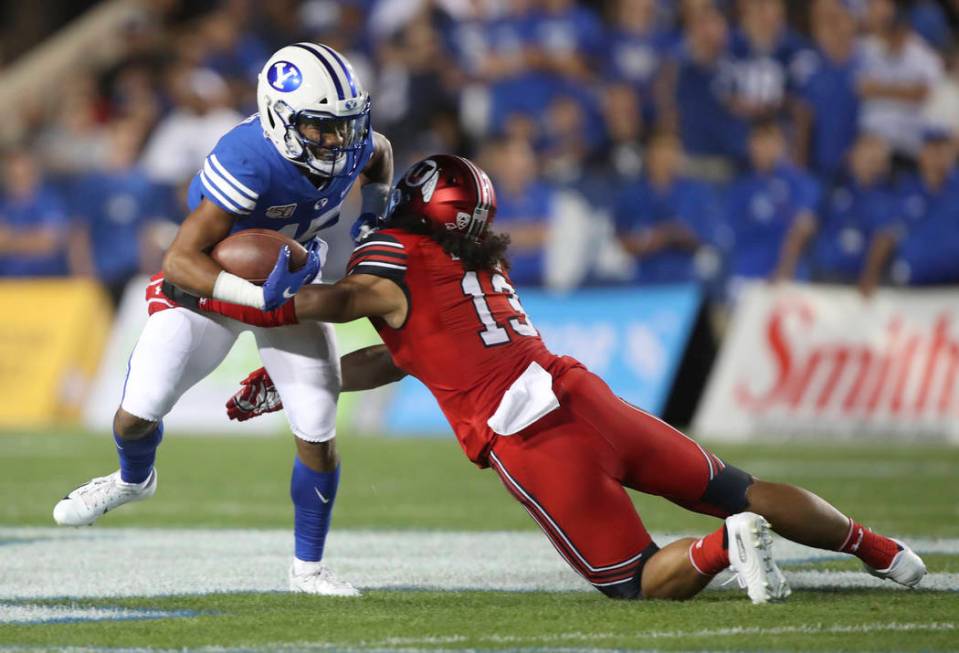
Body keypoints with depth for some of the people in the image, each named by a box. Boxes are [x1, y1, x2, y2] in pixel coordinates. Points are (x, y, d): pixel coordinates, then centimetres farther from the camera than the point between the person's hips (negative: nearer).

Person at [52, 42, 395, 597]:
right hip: (212, 280, -4)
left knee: (318, 434, -5)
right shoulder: (248, 161, -38)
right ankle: (134, 478, 35)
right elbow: (180, 259, -37)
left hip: (291, 281, 4)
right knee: (137, 413, -4)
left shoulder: (352, 143, -19)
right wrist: (258, 297, -48)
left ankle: (309, 568, 16)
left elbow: (381, 154, 10)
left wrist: (375, 213, -8)